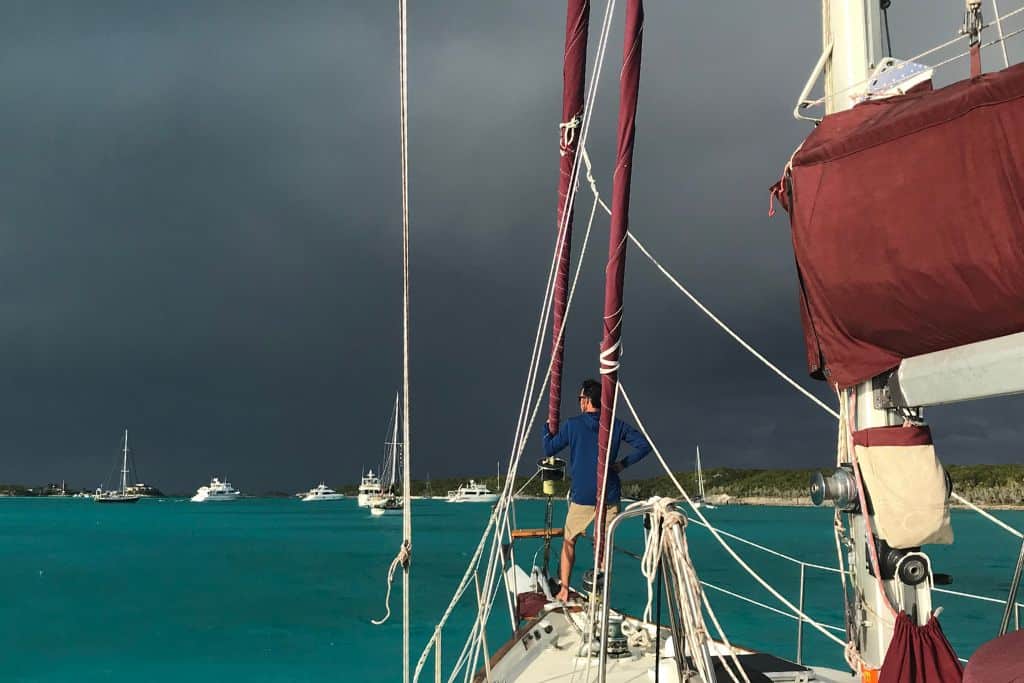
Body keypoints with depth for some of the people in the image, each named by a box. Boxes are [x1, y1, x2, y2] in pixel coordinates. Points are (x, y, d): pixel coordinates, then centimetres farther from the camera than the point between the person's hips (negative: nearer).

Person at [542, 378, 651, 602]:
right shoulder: (616, 426, 2)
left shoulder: (572, 425, -4)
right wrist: (623, 464, 6)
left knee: (569, 542, 13)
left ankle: (564, 590, 9)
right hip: (609, 496, 2)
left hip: (581, 496, -2)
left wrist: (547, 428, 23)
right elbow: (644, 445, 0)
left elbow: (549, 449, 5)